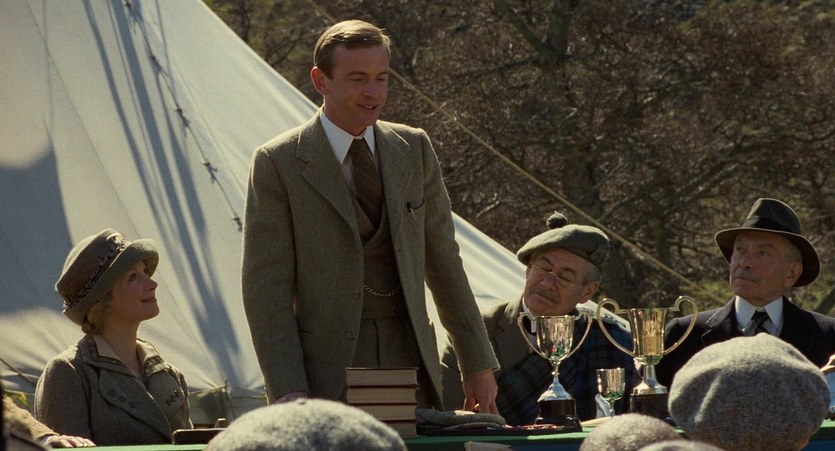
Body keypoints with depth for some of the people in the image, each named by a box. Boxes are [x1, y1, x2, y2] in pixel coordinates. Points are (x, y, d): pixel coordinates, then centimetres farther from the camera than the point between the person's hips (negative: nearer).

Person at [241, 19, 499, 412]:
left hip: (410, 362, 4)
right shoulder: (277, 163, -3)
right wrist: (289, 394, -14)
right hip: (327, 375, -4)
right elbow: (265, 287, -6)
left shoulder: (414, 150, 11)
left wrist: (478, 365, 14)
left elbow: (443, 261, 15)